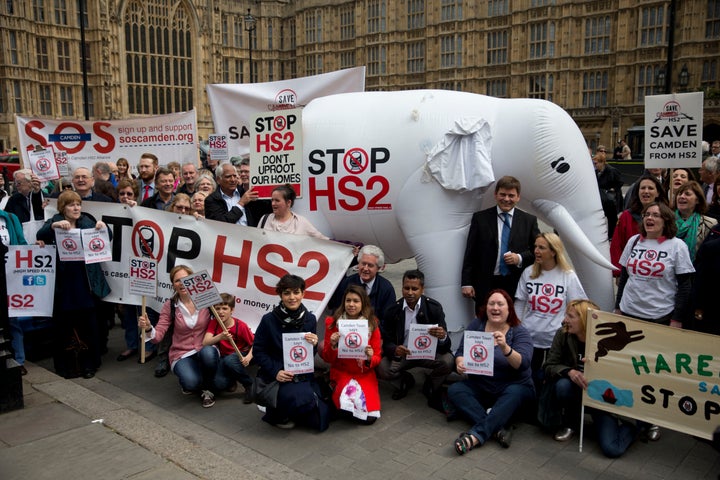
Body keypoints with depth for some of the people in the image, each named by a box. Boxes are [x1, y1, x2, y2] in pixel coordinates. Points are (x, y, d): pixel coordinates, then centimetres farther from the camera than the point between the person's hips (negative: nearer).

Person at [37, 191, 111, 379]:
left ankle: (90, 363, 17)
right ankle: (62, 364, 20)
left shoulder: (88, 221, 7)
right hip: (63, 283, -1)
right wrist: (54, 225, -31)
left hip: (86, 282, 1)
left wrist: (103, 227, -17)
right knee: (63, 325, 6)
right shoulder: (54, 222, 3)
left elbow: (107, 238, 3)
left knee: (90, 325, 4)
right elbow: (40, 235, -13)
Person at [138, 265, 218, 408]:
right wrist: (148, 328, -27)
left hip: (205, 351, 0)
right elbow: (158, 336, -7)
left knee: (208, 353, -39)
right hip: (182, 355, 0)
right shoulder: (170, 306, -2)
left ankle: (207, 390, -8)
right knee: (191, 383, -33)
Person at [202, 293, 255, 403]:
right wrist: (220, 337, -42)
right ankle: (231, 380, 12)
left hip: (240, 356, -2)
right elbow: (205, 342, -23)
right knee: (220, 383, -28)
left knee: (229, 360, -38)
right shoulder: (214, 323, -10)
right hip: (223, 356, 2)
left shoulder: (241, 326, -18)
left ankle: (250, 386, -15)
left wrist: (249, 357, -30)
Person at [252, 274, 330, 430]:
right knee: (303, 399, -33)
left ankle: (289, 408, 26)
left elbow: (311, 355, 9)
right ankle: (277, 413, 2)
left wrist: (314, 345, -14)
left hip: (303, 375, 5)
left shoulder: (309, 319, 1)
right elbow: (258, 351, -4)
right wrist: (275, 372, -16)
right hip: (277, 376, -4)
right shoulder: (269, 320, -9)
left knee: (320, 420, -4)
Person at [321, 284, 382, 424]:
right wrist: (332, 346, -21)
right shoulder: (333, 323, -4)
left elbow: (377, 357, 1)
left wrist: (370, 359, -21)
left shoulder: (372, 324, -2)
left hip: (365, 374, 1)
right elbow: (327, 358, 0)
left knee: (369, 417, -17)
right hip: (341, 373, -1)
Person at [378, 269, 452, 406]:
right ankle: (405, 381, 13)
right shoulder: (393, 310, -10)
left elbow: (446, 347, -15)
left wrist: (443, 337, -42)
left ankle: (431, 387, 7)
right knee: (381, 368, -25)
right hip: (402, 353, 1)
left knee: (448, 361, -30)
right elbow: (387, 343, -6)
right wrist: (395, 350, -32)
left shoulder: (434, 307, -13)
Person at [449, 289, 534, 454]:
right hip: (480, 386, 3)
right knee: (454, 390, -22)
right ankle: (497, 429, -33)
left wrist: (505, 348, -41)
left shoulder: (520, 333, -6)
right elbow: (461, 352, 1)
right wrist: (460, 363, -23)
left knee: (514, 393, -35)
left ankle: (476, 436, -42)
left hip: (513, 386, -3)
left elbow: (523, 364, -21)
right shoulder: (476, 325, 2)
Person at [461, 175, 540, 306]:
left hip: (517, 286, 1)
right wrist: (467, 283, -3)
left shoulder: (529, 220, 9)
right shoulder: (480, 218, 5)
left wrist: (520, 258, -9)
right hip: (486, 285, -1)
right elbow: (470, 253, 3)